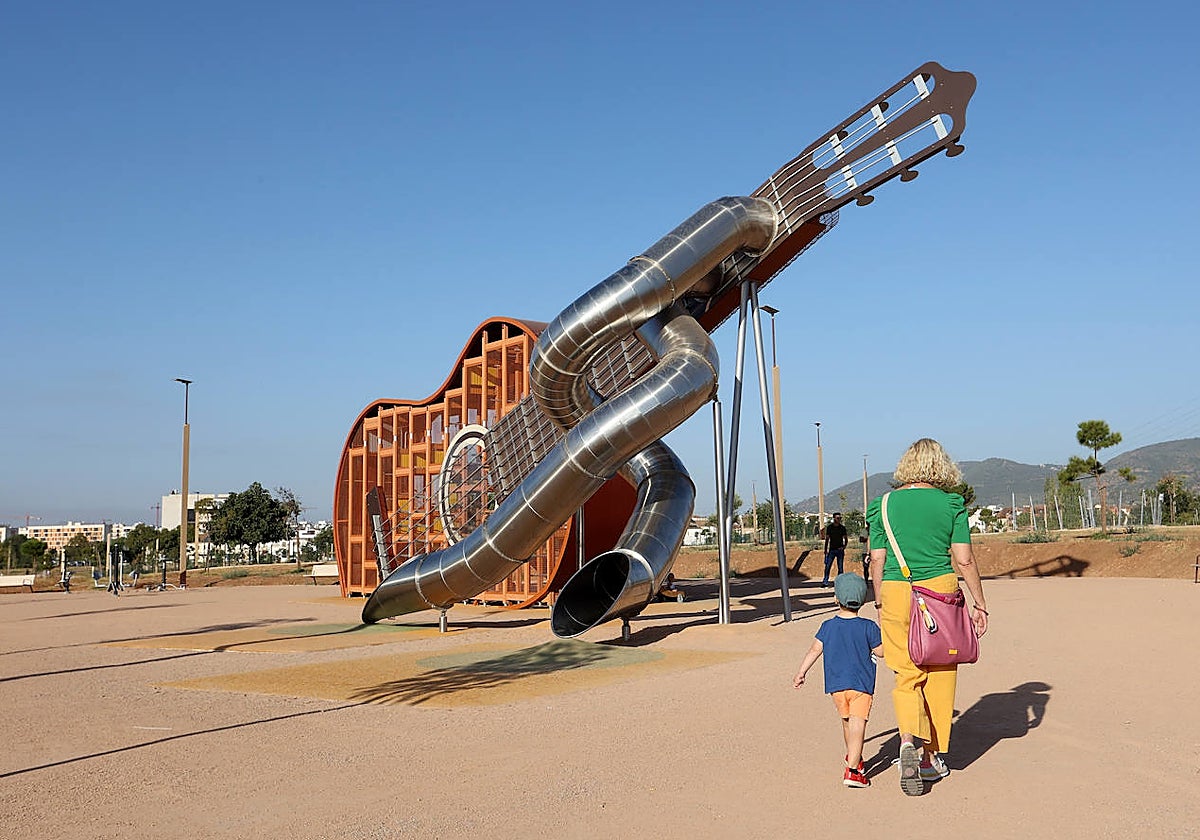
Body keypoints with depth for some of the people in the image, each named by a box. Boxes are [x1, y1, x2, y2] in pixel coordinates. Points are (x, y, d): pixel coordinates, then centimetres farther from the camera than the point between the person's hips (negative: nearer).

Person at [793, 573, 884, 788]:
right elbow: (881, 651, 0)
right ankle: (852, 770, -18)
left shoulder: (828, 626, 2)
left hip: (836, 684, 4)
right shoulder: (868, 627, -6)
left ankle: (853, 758, 40)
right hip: (861, 684, -4)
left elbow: (815, 650, 1)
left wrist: (801, 673, 8)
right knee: (858, 725, -8)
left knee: (847, 722, 22)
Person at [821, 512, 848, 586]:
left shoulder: (842, 528, 4)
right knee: (827, 566, -7)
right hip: (832, 550, 0)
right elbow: (827, 539, 8)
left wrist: (844, 546, -10)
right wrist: (825, 550, 4)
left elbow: (845, 539, 8)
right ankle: (825, 581, -2)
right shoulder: (829, 527, 4)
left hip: (840, 550, 0)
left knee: (840, 567, 2)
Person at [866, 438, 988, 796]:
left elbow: (877, 561, 4)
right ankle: (931, 756, 20)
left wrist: (879, 604, 15)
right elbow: (964, 560, -3)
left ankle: (909, 738, -16)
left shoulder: (884, 504, 3)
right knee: (939, 675, 12)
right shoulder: (951, 503, -2)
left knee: (907, 674, 9)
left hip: (896, 594, 1)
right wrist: (980, 604, 7)